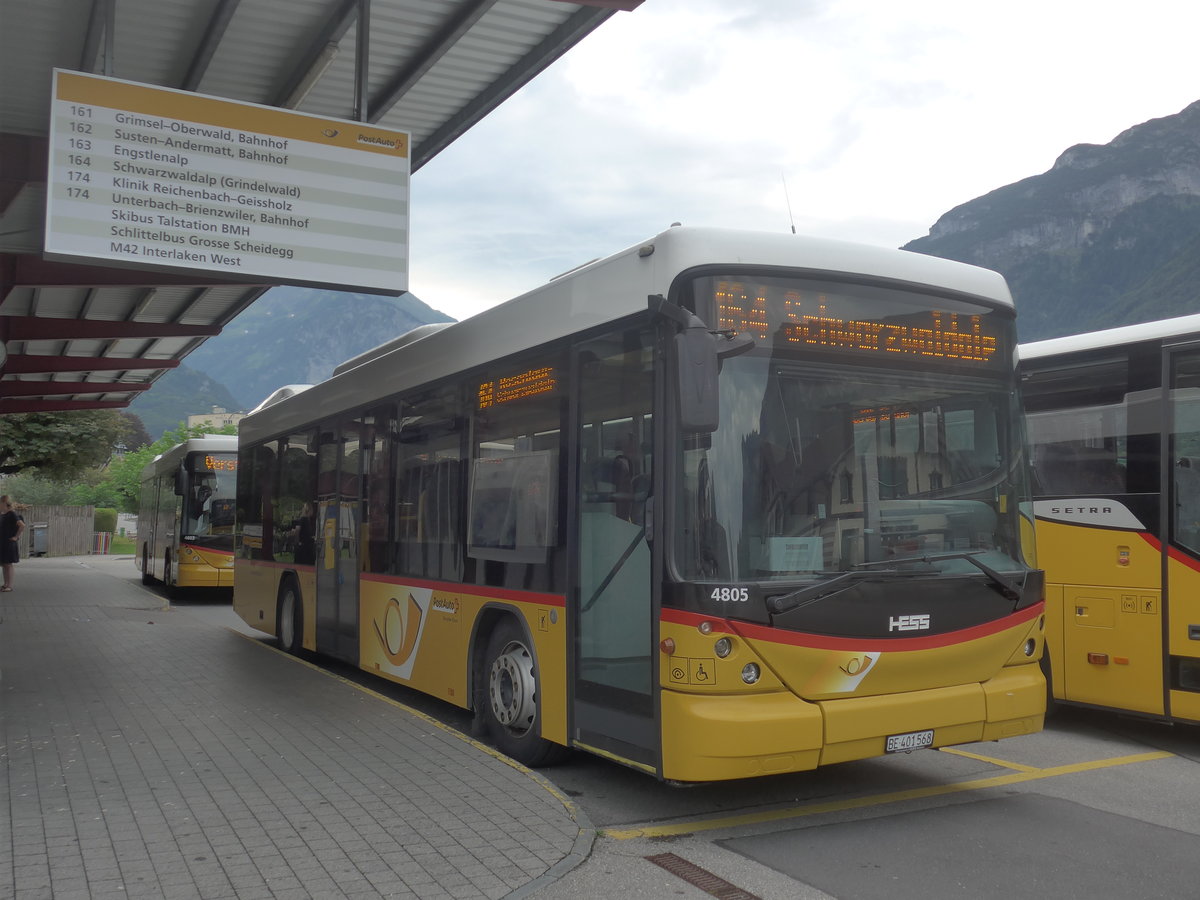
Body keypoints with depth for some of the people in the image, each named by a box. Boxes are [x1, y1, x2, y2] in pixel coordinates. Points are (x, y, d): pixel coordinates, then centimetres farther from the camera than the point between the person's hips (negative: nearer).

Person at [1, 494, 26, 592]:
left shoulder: (12, 514, -14)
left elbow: (22, 525, -25)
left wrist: (16, 536, -19)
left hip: (9, 543, -8)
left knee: (8, 564, -3)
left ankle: (10, 586, 3)